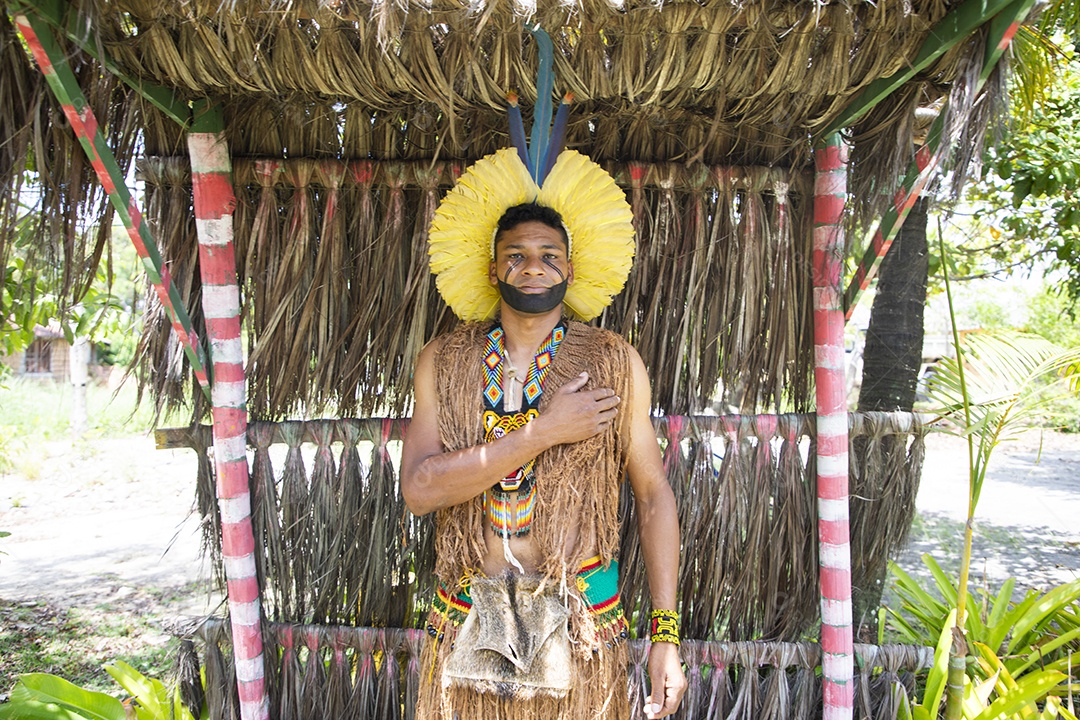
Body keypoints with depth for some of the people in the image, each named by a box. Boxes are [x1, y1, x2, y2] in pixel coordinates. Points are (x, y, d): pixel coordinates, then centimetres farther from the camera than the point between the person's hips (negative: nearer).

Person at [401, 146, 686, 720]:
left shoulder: (615, 365, -3)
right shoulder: (442, 363, -2)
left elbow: (653, 494, -1)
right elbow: (418, 489, -13)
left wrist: (666, 634, -6)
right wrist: (544, 431, -19)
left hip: (580, 624, 0)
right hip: (470, 624, 1)